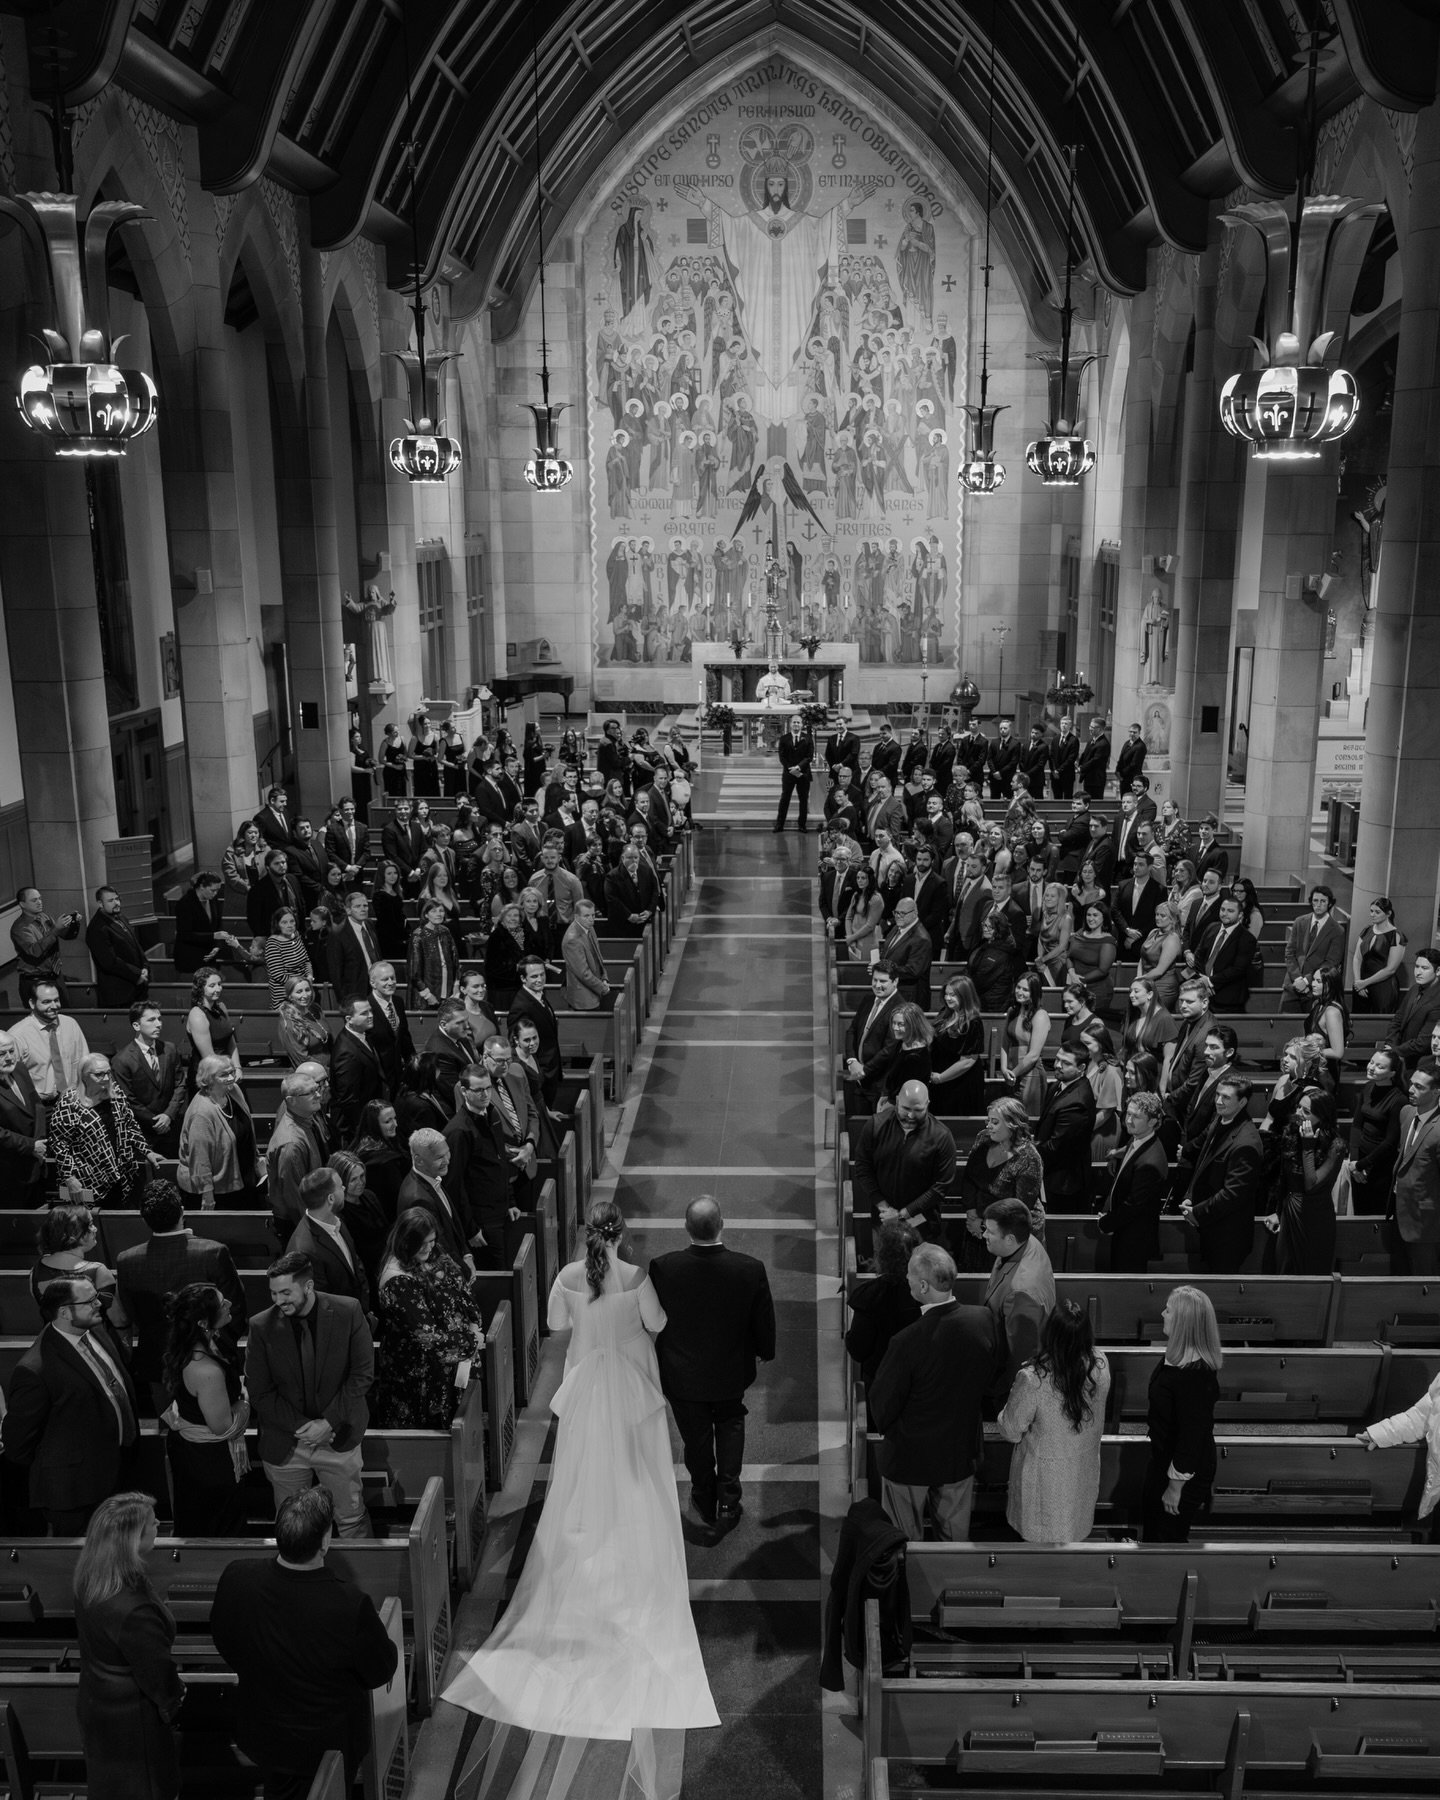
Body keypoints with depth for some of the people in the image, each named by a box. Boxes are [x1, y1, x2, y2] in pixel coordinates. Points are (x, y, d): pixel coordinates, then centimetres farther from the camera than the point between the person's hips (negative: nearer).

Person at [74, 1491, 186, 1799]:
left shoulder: (90, 1578, -14)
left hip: (96, 1702, 8)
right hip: (129, 1720, -8)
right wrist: (173, 1705, -4)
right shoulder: (134, 1611, -40)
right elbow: (158, 1672, -26)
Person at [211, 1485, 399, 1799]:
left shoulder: (236, 1578, -26)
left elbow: (223, 1642, -5)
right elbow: (380, 1672, -20)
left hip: (258, 1735, 4)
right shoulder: (351, 1607, -39)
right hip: (327, 1743, -4)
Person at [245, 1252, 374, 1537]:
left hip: (338, 1436, 0)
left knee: (351, 1519, 12)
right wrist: (301, 1427, -15)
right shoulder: (261, 1326, -11)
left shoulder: (348, 1312, -12)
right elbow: (260, 1393, -7)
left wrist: (329, 1422, -15)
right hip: (284, 1444, 1)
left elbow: (363, 1373, -8)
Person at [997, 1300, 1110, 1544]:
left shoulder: (1033, 1379, -35)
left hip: (1045, 1475, -4)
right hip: (1083, 1472, 4)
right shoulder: (1100, 1366, -21)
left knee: (1039, 1537, 21)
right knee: (1072, 1535, 27)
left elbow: (1011, 1430, -20)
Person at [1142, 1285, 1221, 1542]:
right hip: (1163, 1456, 9)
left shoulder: (1195, 1375, -35)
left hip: (1184, 1470, -9)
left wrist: (1176, 1487, -21)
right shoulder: (1178, 1357, -6)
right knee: (1150, 1521, 27)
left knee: (1168, 1537, 11)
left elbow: (1192, 1435, -28)